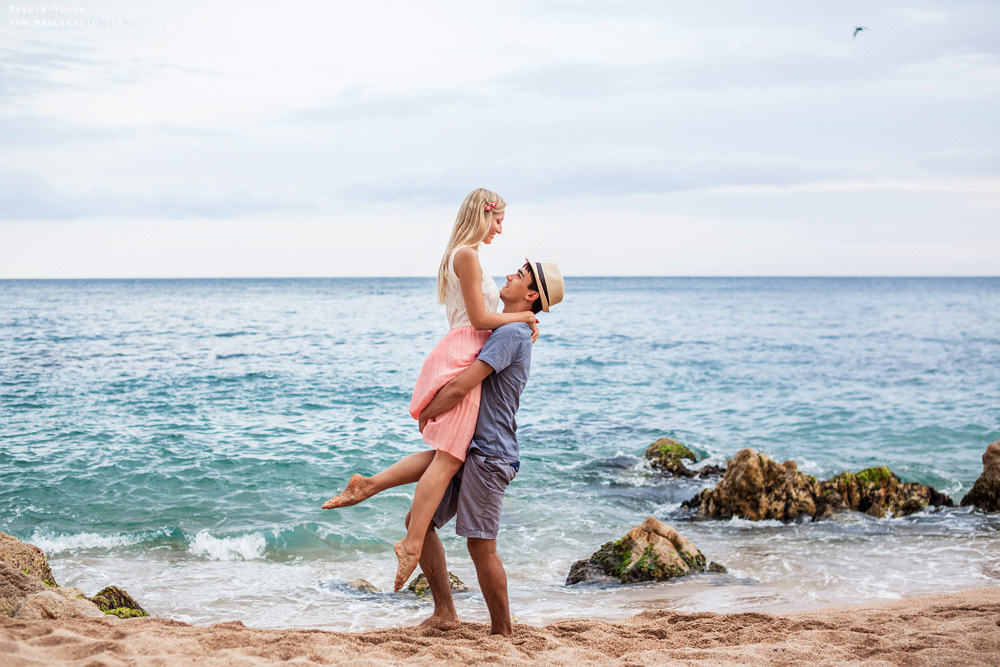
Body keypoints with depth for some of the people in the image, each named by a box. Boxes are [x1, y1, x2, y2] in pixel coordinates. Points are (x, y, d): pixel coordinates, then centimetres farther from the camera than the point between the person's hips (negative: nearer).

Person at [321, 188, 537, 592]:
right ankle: (412, 543, -20)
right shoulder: (467, 254, -10)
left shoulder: (464, 254, 22)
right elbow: (480, 319, -12)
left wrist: (523, 321, 19)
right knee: (449, 457, -15)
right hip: (461, 357, -10)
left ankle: (366, 486, 8)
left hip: (461, 357, 10)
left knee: (444, 453, 10)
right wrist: (524, 317, -1)